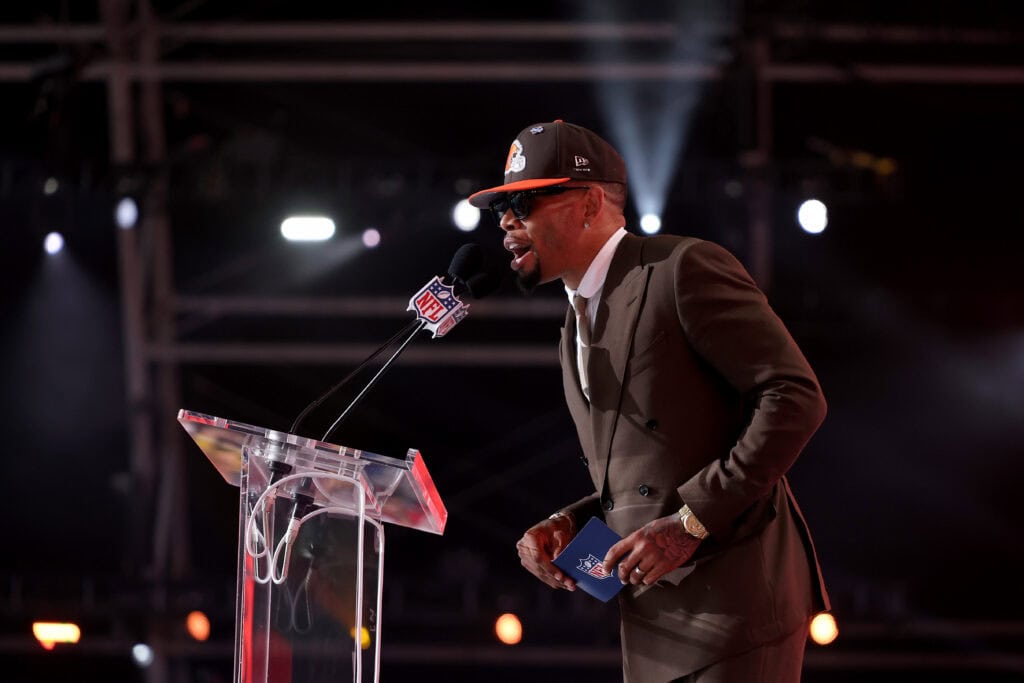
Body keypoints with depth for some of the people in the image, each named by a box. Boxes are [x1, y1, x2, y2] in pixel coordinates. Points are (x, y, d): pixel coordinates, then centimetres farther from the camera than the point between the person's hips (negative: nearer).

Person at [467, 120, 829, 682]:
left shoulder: (685, 270, -8)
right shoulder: (574, 331, 19)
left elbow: (796, 397, -14)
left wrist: (692, 521, -17)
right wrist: (567, 525, 4)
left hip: (736, 605, -8)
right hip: (652, 627, 8)